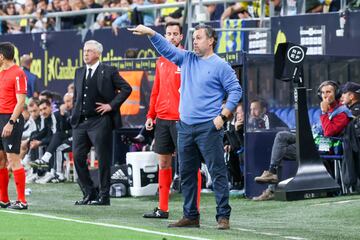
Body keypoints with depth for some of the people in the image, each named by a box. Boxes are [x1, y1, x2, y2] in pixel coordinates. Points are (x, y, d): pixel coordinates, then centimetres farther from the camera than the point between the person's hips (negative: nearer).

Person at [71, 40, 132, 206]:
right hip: (80, 122, 6)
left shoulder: (108, 71, -3)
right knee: (78, 157, 2)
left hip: (100, 122, -6)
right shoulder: (79, 72, 16)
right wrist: (74, 114, 12)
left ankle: (103, 196, 6)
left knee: (103, 160, -1)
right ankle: (89, 193, 13)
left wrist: (111, 105, -9)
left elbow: (126, 88, -4)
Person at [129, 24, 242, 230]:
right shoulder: (187, 59, 13)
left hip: (208, 127, -7)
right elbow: (166, 48, 10)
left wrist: (223, 116, -12)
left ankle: (223, 216, -5)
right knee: (187, 174, 10)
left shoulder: (220, 66, -4)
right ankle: (191, 216, 17)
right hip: (185, 126, 7)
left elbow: (236, 90, -5)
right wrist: (151, 33, -5)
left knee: (218, 172, -6)